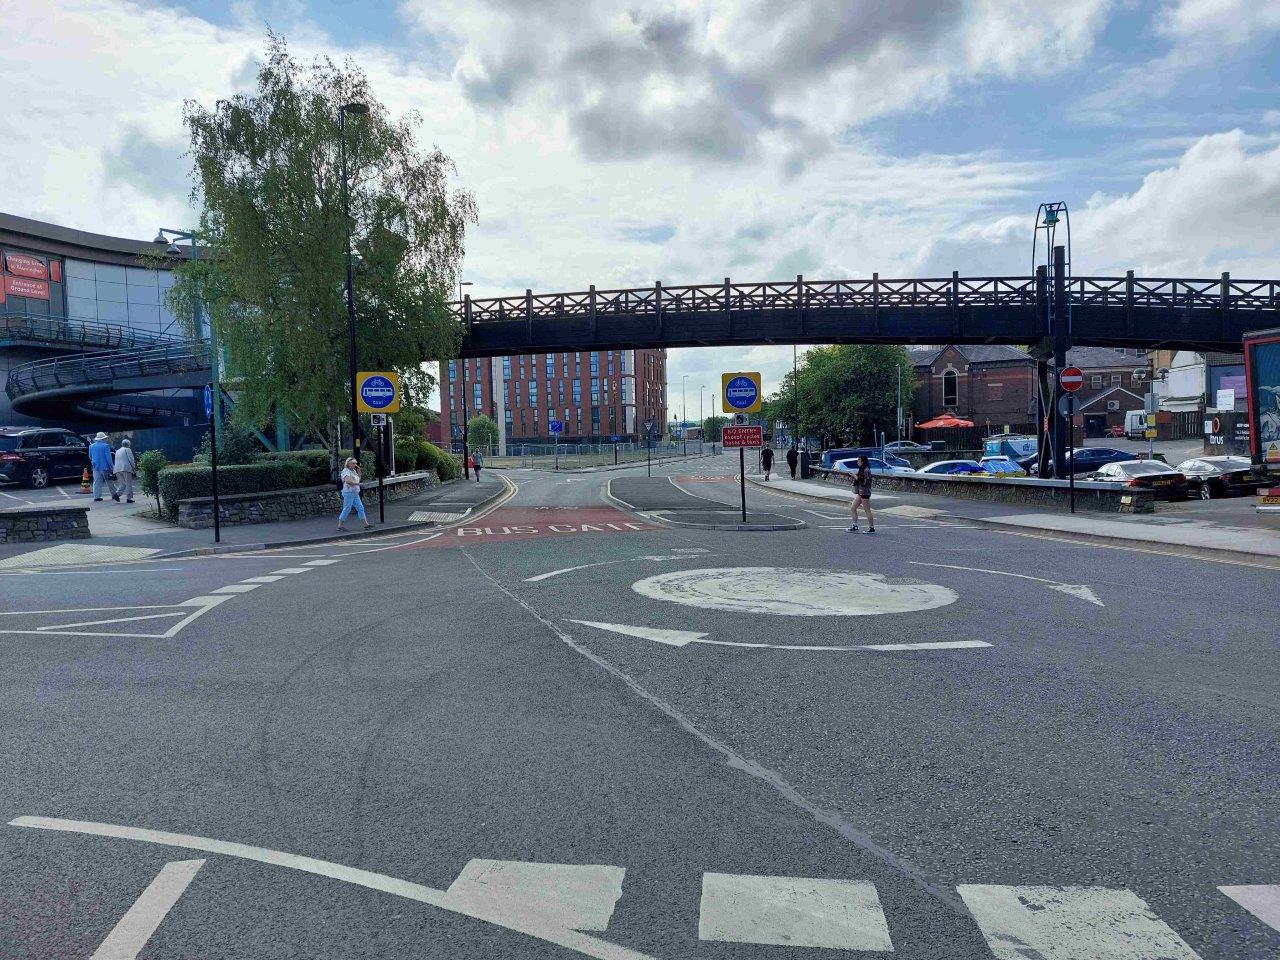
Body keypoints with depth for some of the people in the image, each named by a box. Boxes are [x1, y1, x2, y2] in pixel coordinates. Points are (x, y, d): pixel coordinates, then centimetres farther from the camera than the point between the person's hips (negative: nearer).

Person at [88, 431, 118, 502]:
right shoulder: (105, 446, -11)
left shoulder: (91, 446, 5)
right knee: (109, 481, 6)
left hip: (96, 467, 4)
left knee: (97, 482, 6)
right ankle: (114, 494, 13)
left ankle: (96, 497, 4)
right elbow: (108, 457, -12)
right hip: (105, 466, -4)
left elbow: (90, 457, 16)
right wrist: (111, 467, -8)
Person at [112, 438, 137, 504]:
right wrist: (134, 468, 6)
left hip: (117, 469, 6)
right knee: (128, 484, -2)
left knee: (123, 484, 14)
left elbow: (116, 461, 25)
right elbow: (131, 460, -4)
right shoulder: (127, 449, 2)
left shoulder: (117, 451, 23)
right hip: (126, 468, -6)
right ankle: (128, 498, -5)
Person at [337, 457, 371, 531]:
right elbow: (347, 480, -27)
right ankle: (340, 525, 2)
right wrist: (356, 483, -20)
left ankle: (366, 523, 7)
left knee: (360, 508, 6)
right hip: (349, 492, -9)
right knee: (347, 509, -6)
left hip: (355, 493, 9)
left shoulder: (353, 471, 17)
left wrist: (359, 471, 13)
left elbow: (358, 479, 24)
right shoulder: (346, 471, -11)